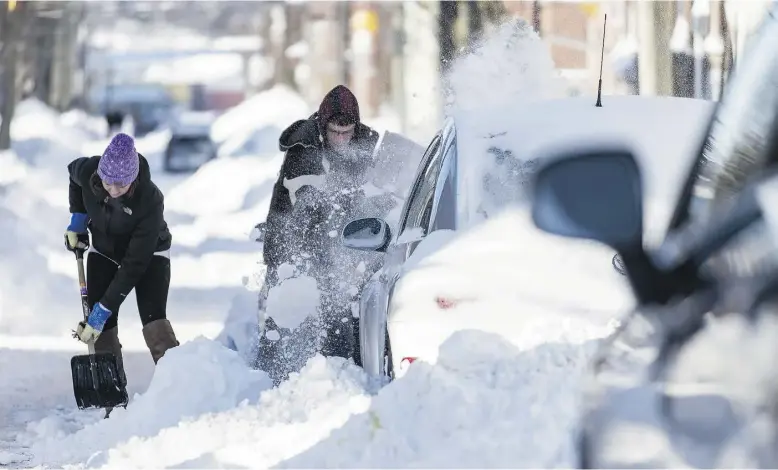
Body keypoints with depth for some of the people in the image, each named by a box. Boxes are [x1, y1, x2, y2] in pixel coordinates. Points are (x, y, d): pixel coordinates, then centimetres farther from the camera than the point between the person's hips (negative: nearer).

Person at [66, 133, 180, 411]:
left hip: (149, 254, -4)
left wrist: (103, 310, -36)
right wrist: (78, 217, -4)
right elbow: (73, 172, 3)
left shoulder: (149, 200, -38)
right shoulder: (87, 171, -28)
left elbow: (134, 265, -35)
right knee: (103, 326, -7)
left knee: (153, 320, -23)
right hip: (104, 251, 4)